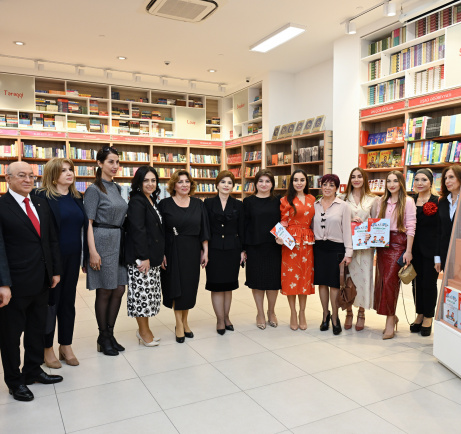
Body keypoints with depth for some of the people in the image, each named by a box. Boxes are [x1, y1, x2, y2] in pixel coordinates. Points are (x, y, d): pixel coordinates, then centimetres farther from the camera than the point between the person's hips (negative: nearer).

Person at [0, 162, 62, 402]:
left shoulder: (41, 204, 9)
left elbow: (52, 239, 11)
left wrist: (55, 270, 8)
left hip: (42, 281, 6)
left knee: (37, 329, 18)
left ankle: (33, 370, 36)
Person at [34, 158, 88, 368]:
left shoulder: (76, 198, 9)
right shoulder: (43, 196, -9)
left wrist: (86, 256, 7)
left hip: (73, 258, 5)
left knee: (68, 301, 13)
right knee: (50, 302, 7)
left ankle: (66, 346, 28)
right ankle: (47, 348, 23)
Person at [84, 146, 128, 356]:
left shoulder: (116, 188, 14)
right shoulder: (94, 190, -7)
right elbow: (88, 222, -11)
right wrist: (93, 251, -18)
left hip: (119, 242, 7)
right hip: (102, 242, -7)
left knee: (119, 289, 8)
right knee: (105, 291, 2)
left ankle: (110, 334, 22)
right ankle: (103, 338, 17)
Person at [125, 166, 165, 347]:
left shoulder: (152, 201, 15)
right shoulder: (136, 201, -11)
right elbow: (137, 230, -18)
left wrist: (161, 254, 16)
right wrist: (144, 257, -21)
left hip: (153, 256, 9)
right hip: (141, 257, -9)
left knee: (150, 291, 13)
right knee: (142, 291, -1)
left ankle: (144, 328, 26)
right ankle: (143, 331, 12)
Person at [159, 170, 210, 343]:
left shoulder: (198, 204, 6)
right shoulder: (165, 204, -2)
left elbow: (204, 229, 7)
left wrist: (205, 251, 3)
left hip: (192, 251, 3)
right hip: (172, 251, -3)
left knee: (190, 286, 9)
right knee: (176, 286, 2)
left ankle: (185, 321, 25)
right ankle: (179, 324, 14)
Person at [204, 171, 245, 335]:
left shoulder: (238, 205, 6)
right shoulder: (209, 203, 1)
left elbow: (241, 229, 7)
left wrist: (242, 250, 3)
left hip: (232, 249, 2)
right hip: (214, 249, -2)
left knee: (229, 285, 9)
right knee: (216, 284, 1)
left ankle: (226, 317, 24)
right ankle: (220, 320, 13)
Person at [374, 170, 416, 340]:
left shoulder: (408, 201, -3)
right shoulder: (382, 202, 13)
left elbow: (411, 228, -7)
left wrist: (408, 251, -12)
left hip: (398, 243, -5)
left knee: (389, 280, -11)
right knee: (382, 279, 5)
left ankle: (390, 321, -1)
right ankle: (392, 316, 21)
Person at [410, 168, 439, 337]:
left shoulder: (438, 202, -6)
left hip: (431, 249, -4)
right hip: (415, 248, 4)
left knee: (429, 282, 4)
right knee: (416, 282, 11)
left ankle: (428, 318, 19)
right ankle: (419, 315, 25)